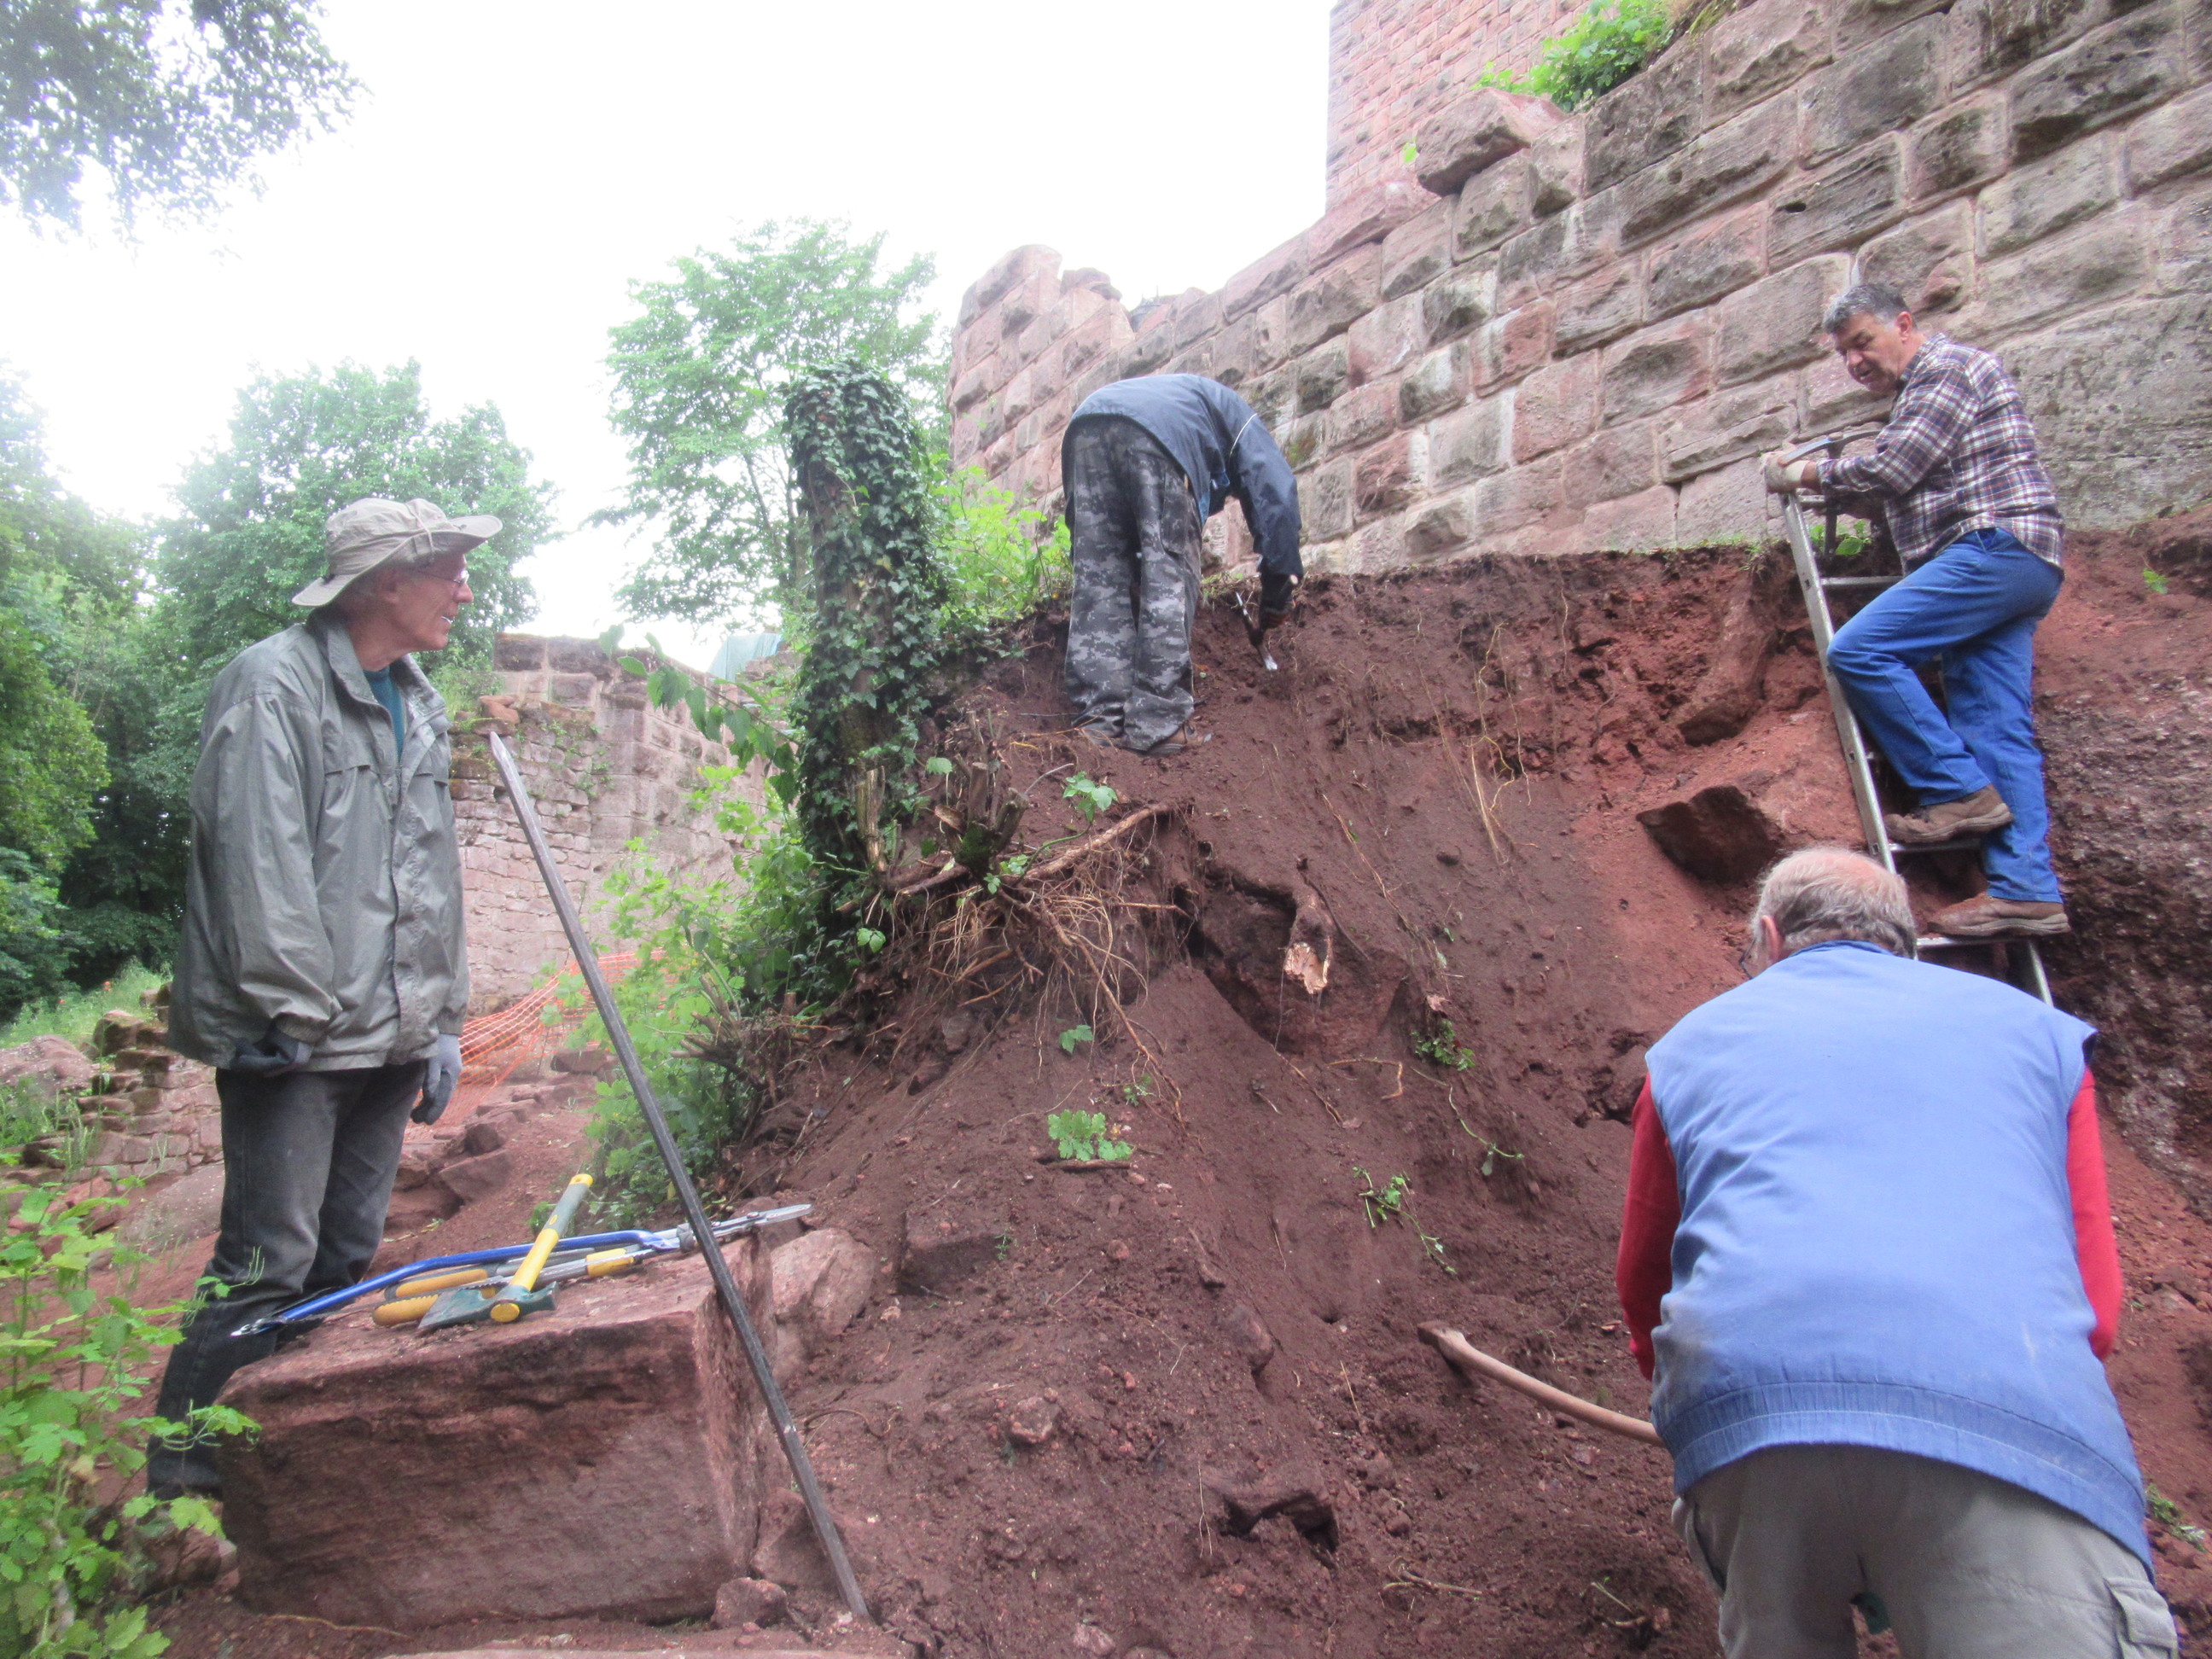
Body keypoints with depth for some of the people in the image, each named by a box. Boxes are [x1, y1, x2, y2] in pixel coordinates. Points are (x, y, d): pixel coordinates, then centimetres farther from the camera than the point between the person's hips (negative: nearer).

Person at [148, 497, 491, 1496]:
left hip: (388, 1037, 8)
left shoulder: (419, 707, 17)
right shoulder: (275, 685, -9)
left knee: (347, 1261, 13)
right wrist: (294, 1012, -19)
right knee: (267, 1265, -6)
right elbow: (259, 862, -17)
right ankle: (180, 1481, 8)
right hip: (296, 1041, -8)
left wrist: (443, 1020, 17)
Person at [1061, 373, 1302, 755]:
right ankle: (1157, 724, -12)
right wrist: (1279, 590, 15)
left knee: (1098, 580, 4)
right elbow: (1275, 494, 13)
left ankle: (1099, 720, -4)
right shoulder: (1240, 422, 31)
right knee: (1169, 580, -5)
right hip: (1159, 433, -6)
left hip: (1084, 425, 6)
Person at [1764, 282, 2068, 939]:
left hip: (1994, 547, -10)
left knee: (1860, 650, -20)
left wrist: (1801, 475, 2)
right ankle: (2025, 887, -4)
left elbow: (1888, 472, -11)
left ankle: (1957, 791, -15)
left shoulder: (1947, 366, -3)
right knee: (1999, 729, 1)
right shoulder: (1924, 390, 28)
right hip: (2006, 566, 10)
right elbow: (1905, 487, 28)